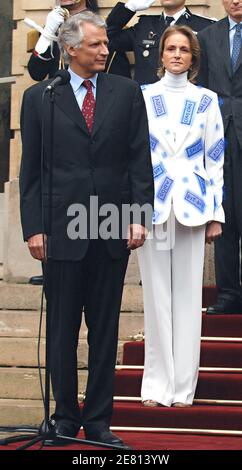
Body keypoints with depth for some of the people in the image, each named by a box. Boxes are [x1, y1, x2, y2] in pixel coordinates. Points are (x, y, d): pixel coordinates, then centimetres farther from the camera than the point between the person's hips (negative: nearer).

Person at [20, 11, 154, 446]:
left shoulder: (126, 93, 7)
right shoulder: (39, 98, 3)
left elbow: (140, 159, 6)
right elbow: (30, 169, 3)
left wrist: (139, 215, -4)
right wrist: (33, 227, -4)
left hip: (113, 230, 1)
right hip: (61, 229, -1)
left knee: (105, 330, 6)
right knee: (62, 330, 5)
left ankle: (98, 421, 13)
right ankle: (65, 416, 17)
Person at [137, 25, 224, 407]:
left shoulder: (206, 100, 7)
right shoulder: (142, 97, 6)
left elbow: (215, 158, 7)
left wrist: (215, 213, 3)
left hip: (192, 204, 0)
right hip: (151, 204, 0)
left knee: (188, 295, 1)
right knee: (156, 294, 2)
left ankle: (183, 386, 7)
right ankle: (157, 384, 8)